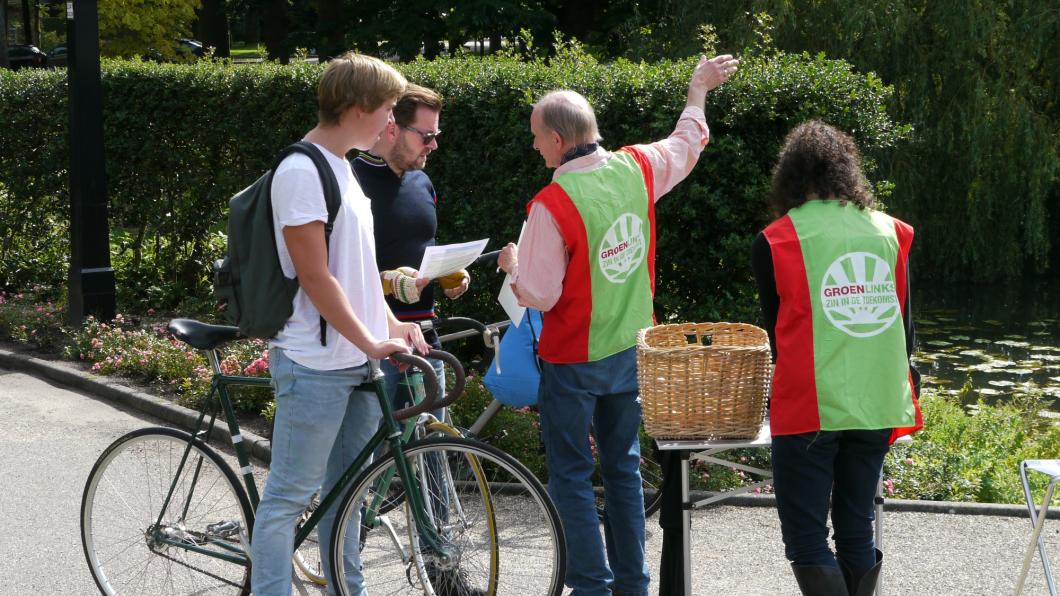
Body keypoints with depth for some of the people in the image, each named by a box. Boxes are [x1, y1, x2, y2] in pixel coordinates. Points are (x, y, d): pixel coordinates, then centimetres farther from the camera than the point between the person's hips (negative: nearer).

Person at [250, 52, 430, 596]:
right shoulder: (301, 172, -16)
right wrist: (370, 341, -16)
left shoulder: (342, 167, 14)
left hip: (358, 362, 9)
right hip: (315, 366, -9)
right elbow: (315, 276, -19)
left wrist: (391, 324, 10)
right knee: (289, 497, -3)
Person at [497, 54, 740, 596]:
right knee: (623, 468, 17)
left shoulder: (552, 205, -22)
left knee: (571, 476, 4)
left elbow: (539, 295, -19)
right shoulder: (637, 169, -5)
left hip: (572, 362, -6)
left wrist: (512, 265, 2)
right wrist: (698, 89, 34)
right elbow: (686, 145, 18)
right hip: (629, 352, 6)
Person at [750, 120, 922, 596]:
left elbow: (777, 330, 4)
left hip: (810, 410, -4)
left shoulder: (776, 241, -5)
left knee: (806, 539, 0)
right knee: (857, 532, 14)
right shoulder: (889, 233, 5)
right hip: (877, 407, 4)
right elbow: (904, 326, 9)